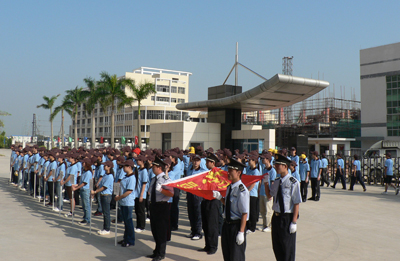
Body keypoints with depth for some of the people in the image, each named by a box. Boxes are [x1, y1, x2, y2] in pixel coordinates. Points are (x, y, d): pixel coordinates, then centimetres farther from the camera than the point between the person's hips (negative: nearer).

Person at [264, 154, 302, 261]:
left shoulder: (293, 182, -16)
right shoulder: (277, 181, 6)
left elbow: (297, 203, -17)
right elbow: (269, 194, 21)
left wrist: (294, 222, -18)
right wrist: (266, 183, 5)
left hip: (287, 218, -7)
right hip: (276, 216, 7)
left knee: (288, 248, 6)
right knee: (276, 246, 19)